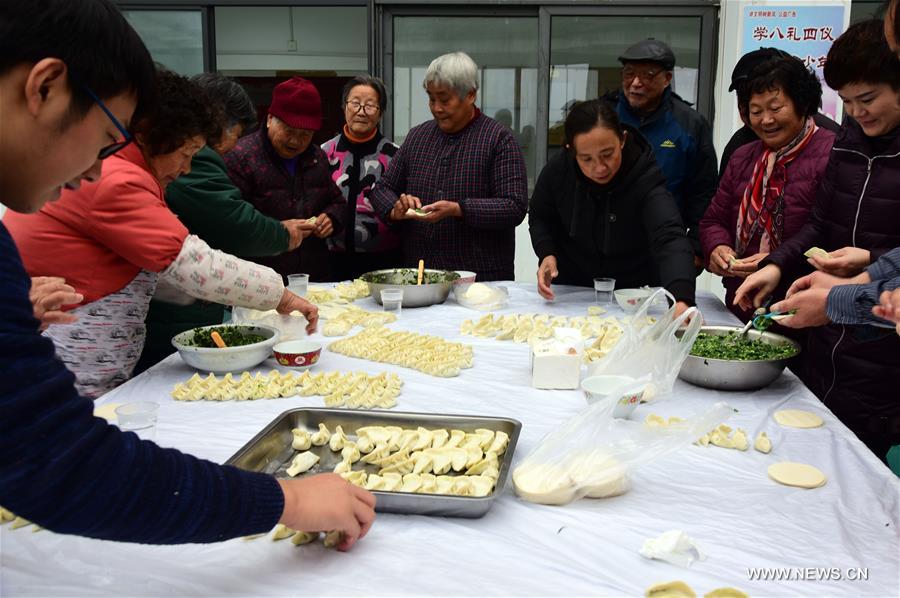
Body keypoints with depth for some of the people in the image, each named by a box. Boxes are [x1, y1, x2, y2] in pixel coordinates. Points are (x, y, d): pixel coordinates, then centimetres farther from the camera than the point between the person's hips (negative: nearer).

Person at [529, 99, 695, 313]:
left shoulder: (645, 178, -26)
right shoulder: (557, 170, -16)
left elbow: (670, 238, -42)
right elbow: (540, 217, 5)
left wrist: (681, 299, -60)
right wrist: (547, 253, -16)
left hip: (633, 295, -2)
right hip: (571, 291, 3)